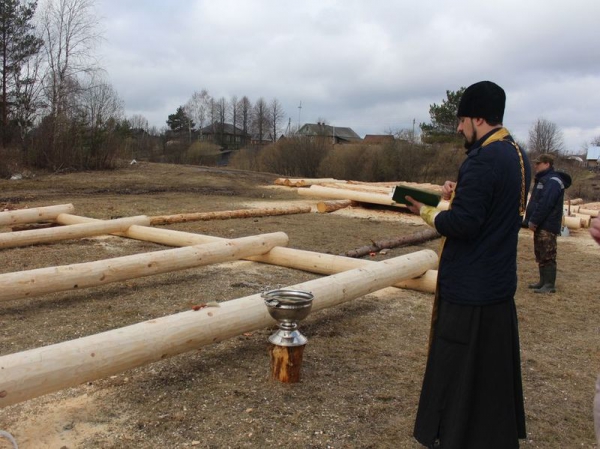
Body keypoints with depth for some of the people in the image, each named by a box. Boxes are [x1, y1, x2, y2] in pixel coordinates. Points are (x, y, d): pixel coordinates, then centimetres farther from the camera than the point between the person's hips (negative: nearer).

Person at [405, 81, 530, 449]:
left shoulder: (483, 159, -22)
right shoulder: (517, 155, 8)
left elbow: (462, 224, -25)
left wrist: (427, 212, -9)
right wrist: (461, 193, 8)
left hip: (469, 285, -9)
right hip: (499, 280, 10)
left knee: (457, 364, 5)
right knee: (495, 361, 21)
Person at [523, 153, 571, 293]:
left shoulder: (553, 181, -15)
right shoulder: (543, 179, 19)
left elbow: (545, 204, -23)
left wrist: (534, 220, -19)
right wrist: (531, 220, 12)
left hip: (548, 226, -11)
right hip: (540, 225, 11)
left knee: (548, 256, -7)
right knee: (540, 255, 15)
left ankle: (549, 285, -3)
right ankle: (543, 281, 22)